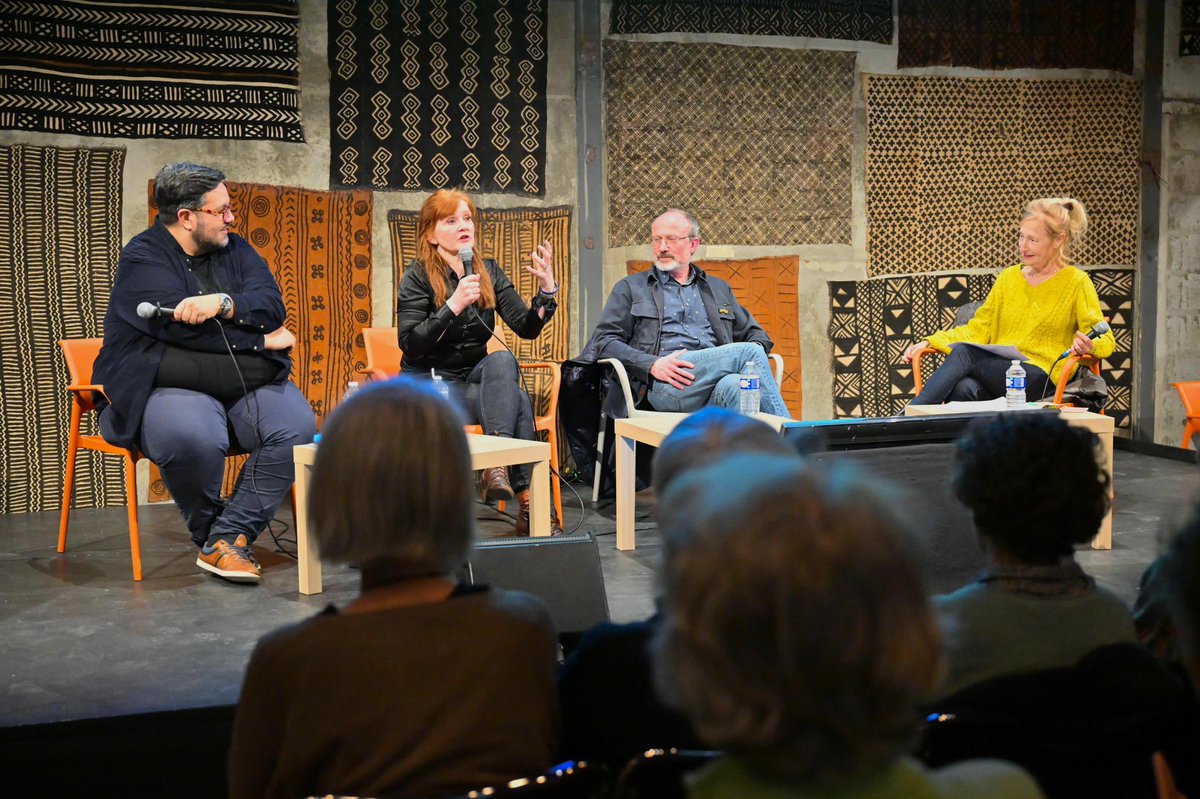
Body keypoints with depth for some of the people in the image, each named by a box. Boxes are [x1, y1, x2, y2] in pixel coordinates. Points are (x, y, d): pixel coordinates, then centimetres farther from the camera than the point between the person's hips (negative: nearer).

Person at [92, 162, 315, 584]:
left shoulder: (235, 249, 14)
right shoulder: (143, 258, -4)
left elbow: (272, 305, -3)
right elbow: (185, 330, -17)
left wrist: (223, 304, -24)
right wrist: (260, 340, -9)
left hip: (243, 384, 6)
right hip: (162, 386, -5)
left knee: (297, 424, -23)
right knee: (196, 436, -37)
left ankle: (227, 537, -16)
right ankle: (207, 532, -7)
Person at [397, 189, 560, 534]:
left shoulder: (488, 272, 7)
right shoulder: (419, 276, -7)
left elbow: (527, 328, -1)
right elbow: (410, 346, -18)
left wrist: (547, 288, -18)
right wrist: (454, 305, -28)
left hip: (475, 381, 4)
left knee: (502, 361, -30)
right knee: (515, 397, -28)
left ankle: (498, 466, -37)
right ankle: (530, 503, -31)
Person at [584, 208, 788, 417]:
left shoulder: (719, 289, 30)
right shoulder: (630, 288, 19)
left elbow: (753, 333, 32)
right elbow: (604, 341, 8)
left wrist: (755, 351, 4)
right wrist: (651, 364, -10)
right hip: (662, 386, -3)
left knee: (731, 384, -37)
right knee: (749, 352, -27)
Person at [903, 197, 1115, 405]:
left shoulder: (1076, 282, 7)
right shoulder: (1009, 278, 22)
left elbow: (1106, 341, 3)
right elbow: (978, 329, 19)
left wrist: (1089, 346, -22)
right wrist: (930, 342, 5)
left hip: (1039, 377, -4)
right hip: (998, 369, 4)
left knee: (963, 352, -31)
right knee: (964, 388, -35)